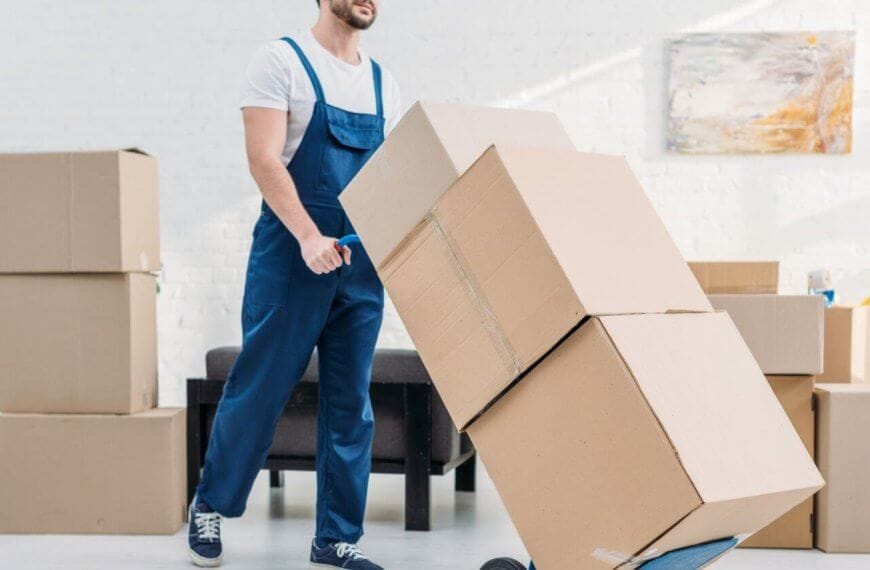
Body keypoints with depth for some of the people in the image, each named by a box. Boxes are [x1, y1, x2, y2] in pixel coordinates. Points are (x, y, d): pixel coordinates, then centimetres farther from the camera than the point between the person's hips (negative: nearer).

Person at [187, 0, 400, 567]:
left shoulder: (382, 81, 14)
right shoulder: (283, 62, -4)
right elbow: (264, 159, -13)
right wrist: (309, 236, -25)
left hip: (363, 265, 6)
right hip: (292, 259, -5)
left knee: (351, 402, 6)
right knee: (260, 388, 2)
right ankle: (211, 506, 24)